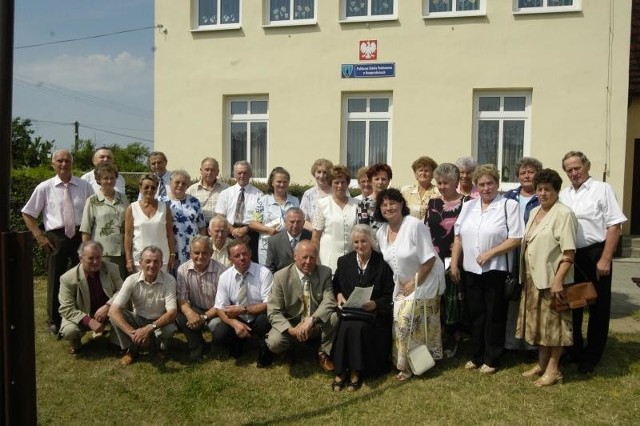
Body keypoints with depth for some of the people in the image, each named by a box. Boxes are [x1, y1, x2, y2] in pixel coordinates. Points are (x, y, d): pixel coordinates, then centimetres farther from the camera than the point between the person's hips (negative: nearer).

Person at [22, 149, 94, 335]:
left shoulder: (84, 186, 3)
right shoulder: (44, 187, 0)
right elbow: (28, 214, 4)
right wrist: (40, 237, -3)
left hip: (80, 235, 1)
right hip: (56, 237, -1)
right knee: (55, 279, 7)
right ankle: (54, 321, 23)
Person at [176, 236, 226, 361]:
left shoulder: (219, 270, -17)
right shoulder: (183, 270, -9)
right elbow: (181, 297, -11)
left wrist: (204, 317, -26)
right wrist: (190, 313, -32)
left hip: (214, 312, -3)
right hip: (195, 309, 3)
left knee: (216, 324, -33)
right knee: (180, 317, -27)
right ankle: (196, 347, -2)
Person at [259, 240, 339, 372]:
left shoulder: (325, 272, -6)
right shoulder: (281, 276, -11)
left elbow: (329, 301, -15)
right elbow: (273, 312, -13)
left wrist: (311, 320, -33)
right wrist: (290, 329, -30)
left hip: (317, 324, 2)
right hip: (291, 324, -2)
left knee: (335, 317, -28)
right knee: (275, 342, -32)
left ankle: (323, 353, -1)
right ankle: (269, 348, 8)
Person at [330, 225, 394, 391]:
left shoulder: (382, 262, -2)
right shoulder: (344, 261, 7)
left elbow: (388, 295, -2)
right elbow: (335, 286, 17)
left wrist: (375, 304, -20)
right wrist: (339, 295, -5)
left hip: (373, 312, -2)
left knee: (358, 326, -33)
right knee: (346, 326, -31)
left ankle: (356, 372, -18)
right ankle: (341, 371, -17)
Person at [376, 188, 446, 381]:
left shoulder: (415, 225, -22)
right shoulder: (382, 232, -1)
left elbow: (429, 259, -22)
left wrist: (415, 283, -16)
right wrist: (400, 283, 3)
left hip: (424, 282, -6)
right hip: (402, 284, 6)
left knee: (407, 321, -9)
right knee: (400, 321, 1)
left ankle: (408, 366, 9)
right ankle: (405, 364, 20)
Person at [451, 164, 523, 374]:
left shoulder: (509, 205, -5)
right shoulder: (468, 206, 11)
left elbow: (515, 239, -12)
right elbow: (458, 237, 11)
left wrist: (489, 253, -16)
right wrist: (454, 264, 5)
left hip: (496, 270, -5)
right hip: (471, 270, 5)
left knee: (494, 316, 7)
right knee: (475, 315, 13)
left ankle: (491, 359, 20)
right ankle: (476, 356, 27)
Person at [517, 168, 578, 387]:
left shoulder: (564, 214, -12)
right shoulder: (534, 212, 12)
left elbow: (569, 253, -16)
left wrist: (558, 280, -22)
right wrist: (525, 275, 13)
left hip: (552, 279, -7)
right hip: (533, 278, 7)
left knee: (553, 323, 4)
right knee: (539, 322, 15)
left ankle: (553, 369, 16)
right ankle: (541, 363, 28)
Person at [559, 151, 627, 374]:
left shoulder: (602, 189, -6)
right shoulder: (563, 195, 11)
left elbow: (614, 225, -11)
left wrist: (605, 260, -16)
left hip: (595, 255, -5)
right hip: (570, 256, 6)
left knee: (598, 307, 7)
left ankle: (592, 356, 20)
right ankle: (574, 351, 31)